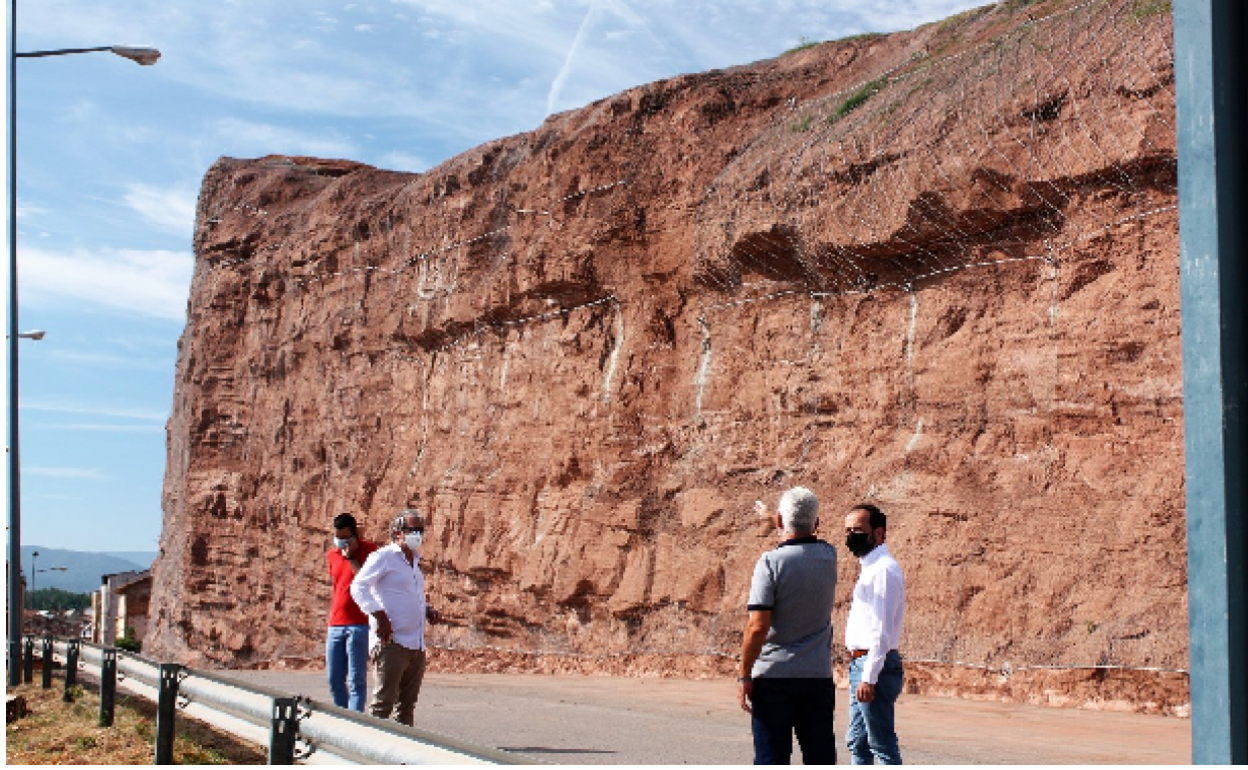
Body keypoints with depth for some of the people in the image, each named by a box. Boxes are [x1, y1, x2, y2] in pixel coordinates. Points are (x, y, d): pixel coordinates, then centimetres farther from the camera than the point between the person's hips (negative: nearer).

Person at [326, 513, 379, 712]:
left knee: (356, 680, -7)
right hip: (335, 626, 6)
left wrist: (351, 556, -16)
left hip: (358, 624, -6)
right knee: (335, 680, 7)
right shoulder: (333, 554, 15)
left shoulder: (368, 550, -3)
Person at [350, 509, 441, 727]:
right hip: (391, 643, -8)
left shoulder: (414, 562, 21)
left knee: (407, 703, 10)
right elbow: (358, 587, -11)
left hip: (416, 645, 8)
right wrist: (379, 615, -20)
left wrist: (427, 611, 14)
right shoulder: (384, 557, -4)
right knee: (383, 701, -9)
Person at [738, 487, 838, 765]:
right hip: (819, 677, 4)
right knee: (821, 757, 9)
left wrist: (744, 676, -7)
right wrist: (770, 516, 43)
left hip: (774, 677, -4)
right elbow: (805, 540, 30)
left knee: (771, 757, 1)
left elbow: (758, 627, -16)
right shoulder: (829, 557, 4)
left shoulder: (771, 562, -12)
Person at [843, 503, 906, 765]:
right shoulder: (870, 568, 17)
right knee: (857, 743, 15)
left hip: (874, 665, -10)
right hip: (860, 664, 10)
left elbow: (882, 629, -21)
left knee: (883, 745, -7)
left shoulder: (884, 569, -14)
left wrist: (869, 677, -24)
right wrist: (861, 673, 18)